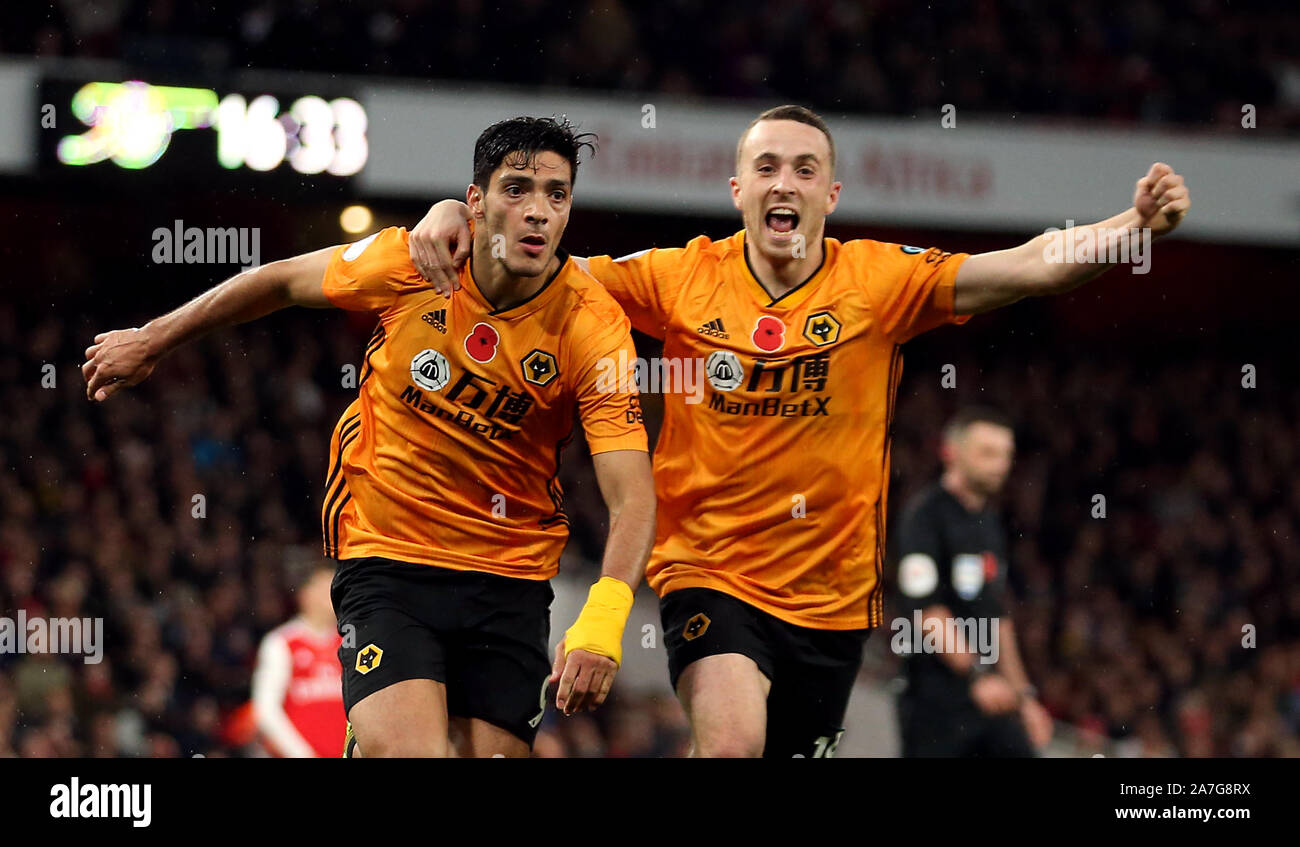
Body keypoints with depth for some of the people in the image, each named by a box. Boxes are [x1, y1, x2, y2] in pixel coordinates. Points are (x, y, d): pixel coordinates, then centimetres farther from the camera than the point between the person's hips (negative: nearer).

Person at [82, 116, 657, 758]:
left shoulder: (594, 327, -14)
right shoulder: (410, 262, -10)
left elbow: (633, 499, -19)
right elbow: (283, 281, 9)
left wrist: (601, 622, -35)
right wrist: (150, 342, 19)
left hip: (510, 578, 1)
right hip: (385, 555, -1)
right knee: (404, 751, -22)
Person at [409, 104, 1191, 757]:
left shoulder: (879, 280, -6)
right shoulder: (684, 278, -4)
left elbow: (1033, 266, -16)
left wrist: (1138, 224, -31)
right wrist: (460, 222, -14)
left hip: (832, 595, 2)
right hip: (709, 573, -2)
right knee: (732, 740, -28)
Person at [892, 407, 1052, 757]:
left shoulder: (989, 522, 18)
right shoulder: (925, 514, -8)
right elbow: (927, 613, -17)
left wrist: (1023, 694, 22)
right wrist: (977, 675, -23)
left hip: (993, 701, 8)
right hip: (937, 700, -8)